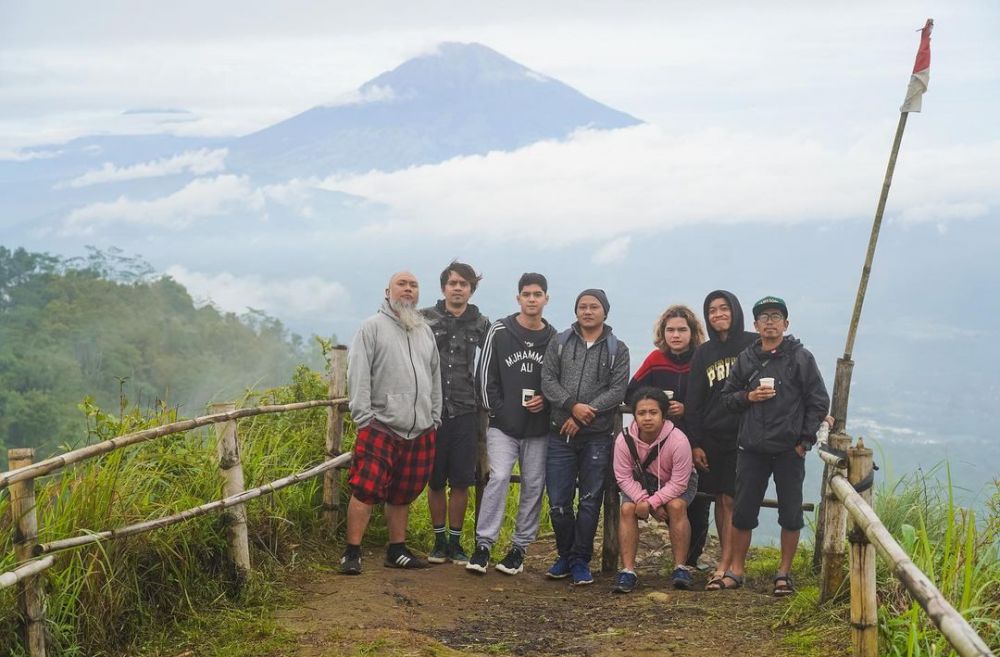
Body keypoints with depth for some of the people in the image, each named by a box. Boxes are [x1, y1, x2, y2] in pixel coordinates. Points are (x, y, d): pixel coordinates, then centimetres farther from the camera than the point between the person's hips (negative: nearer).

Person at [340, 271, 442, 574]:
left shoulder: (425, 331, 16)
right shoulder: (373, 327, -2)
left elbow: (435, 376, 20)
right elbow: (358, 373, -8)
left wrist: (435, 416, 13)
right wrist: (363, 416, -14)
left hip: (420, 430, 5)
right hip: (380, 427, -5)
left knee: (402, 495, 13)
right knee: (366, 490, -8)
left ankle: (397, 551, 22)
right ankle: (352, 553, -1)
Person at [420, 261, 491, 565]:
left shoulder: (482, 325, 8)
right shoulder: (424, 319, 3)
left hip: (465, 412, 1)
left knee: (461, 482, 2)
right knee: (435, 480, 5)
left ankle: (455, 542, 14)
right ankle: (439, 541, 17)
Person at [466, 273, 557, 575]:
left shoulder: (554, 339, 5)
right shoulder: (499, 332, 0)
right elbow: (485, 375, 1)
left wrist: (547, 400, -6)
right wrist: (495, 409, -6)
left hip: (539, 428, 2)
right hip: (503, 425, -2)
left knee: (534, 485, 5)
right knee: (498, 478, -13)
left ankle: (520, 547, 15)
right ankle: (483, 544, -6)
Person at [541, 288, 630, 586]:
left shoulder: (617, 350, 5)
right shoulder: (559, 343, 8)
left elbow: (617, 390, -5)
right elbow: (548, 380, 0)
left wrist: (583, 416, -13)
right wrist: (573, 405, -16)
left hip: (597, 436, -1)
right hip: (561, 435, 1)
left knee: (590, 500, 2)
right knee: (558, 501, 2)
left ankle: (580, 560, 12)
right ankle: (565, 555, 19)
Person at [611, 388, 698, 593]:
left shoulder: (677, 440, -32)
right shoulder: (624, 440, -24)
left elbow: (678, 483, -27)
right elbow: (624, 477, -15)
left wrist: (651, 503, -33)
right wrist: (644, 501, -27)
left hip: (676, 484, -2)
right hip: (641, 483, 2)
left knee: (676, 506, -32)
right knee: (627, 509, -24)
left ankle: (680, 568, -22)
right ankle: (627, 571, -22)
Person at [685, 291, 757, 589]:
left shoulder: (754, 345, 0)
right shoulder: (703, 353, 11)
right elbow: (694, 401, 9)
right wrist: (694, 443, 3)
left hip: (744, 435, -4)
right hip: (711, 437, 4)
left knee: (730, 500, -6)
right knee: (719, 499, 5)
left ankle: (723, 568, -5)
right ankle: (732, 561, 15)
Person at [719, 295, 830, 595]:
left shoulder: (801, 357, 0)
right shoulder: (745, 359, 8)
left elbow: (819, 401, 0)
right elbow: (727, 396, 15)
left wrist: (805, 440, -5)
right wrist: (748, 397, -6)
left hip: (789, 450, -2)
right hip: (752, 449, 2)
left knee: (791, 514, 4)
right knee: (742, 512, 6)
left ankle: (784, 573, 17)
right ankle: (736, 570, 18)